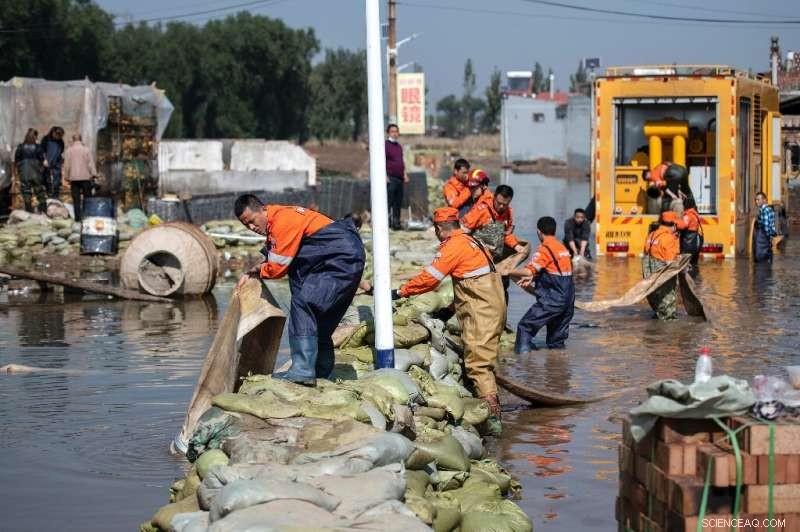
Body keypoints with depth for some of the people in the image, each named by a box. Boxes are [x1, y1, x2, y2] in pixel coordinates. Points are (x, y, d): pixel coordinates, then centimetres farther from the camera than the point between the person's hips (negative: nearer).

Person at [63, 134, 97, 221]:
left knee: (76, 199, 2)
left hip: (74, 178, 1)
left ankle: (77, 217, -2)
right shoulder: (87, 149, 0)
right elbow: (91, 163, -4)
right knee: (87, 198, 7)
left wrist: (67, 177, 9)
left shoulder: (68, 150, 3)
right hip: (86, 177, -1)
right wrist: (93, 174, -1)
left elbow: (66, 165, 3)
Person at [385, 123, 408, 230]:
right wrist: (385, 176, -16)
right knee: (389, 201, -9)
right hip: (390, 177, -7)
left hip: (400, 177, 7)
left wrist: (405, 174, 18)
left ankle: (396, 222, 14)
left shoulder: (399, 146, 19)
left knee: (398, 202, 8)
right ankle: (387, 222, -8)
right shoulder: (386, 145, -5)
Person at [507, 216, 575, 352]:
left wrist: (509, 272, -5)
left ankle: (523, 351, -15)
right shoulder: (562, 247, 15)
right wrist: (532, 278, 9)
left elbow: (528, 271, -19)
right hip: (568, 299, 8)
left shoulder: (545, 249, -12)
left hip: (552, 300, -8)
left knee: (525, 326, -5)